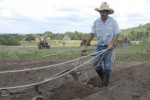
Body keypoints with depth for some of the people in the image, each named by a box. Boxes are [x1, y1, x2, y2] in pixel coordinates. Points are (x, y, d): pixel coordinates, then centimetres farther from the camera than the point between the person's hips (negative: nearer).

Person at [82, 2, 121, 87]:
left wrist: (111, 44, -20)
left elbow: (117, 34, -6)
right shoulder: (96, 22, -2)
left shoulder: (113, 21, -8)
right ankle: (103, 76, 20)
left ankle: (105, 83, 19)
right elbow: (92, 34, 0)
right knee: (95, 62, -7)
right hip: (99, 46, 3)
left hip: (108, 46, -2)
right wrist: (86, 46, -3)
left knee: (107, 65, 1)